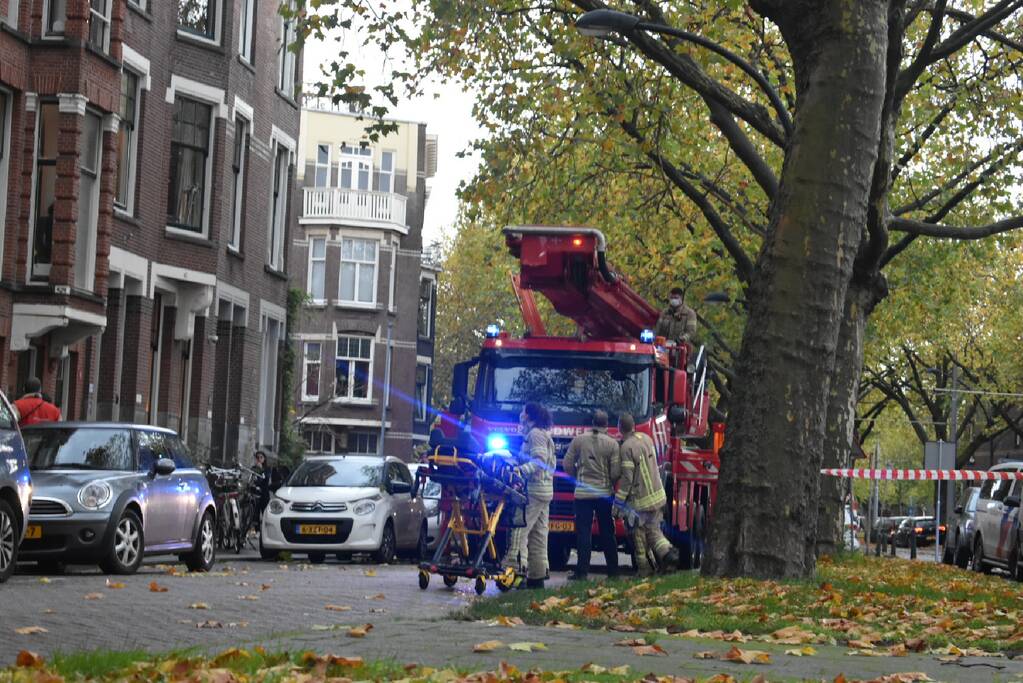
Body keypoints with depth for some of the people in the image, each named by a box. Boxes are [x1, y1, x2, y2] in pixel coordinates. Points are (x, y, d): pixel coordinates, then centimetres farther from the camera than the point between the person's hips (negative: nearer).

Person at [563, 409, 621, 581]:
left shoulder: (578, 440, -1)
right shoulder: (612, 444, -5)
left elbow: (568, 465, 2)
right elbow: (616, 473, -6)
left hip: (583, 493, 0)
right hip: (605, 494, 0)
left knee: (583, 533, 1)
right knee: (607, 534, 10)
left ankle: (582, 571, -4)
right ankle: (613, 569, 13)